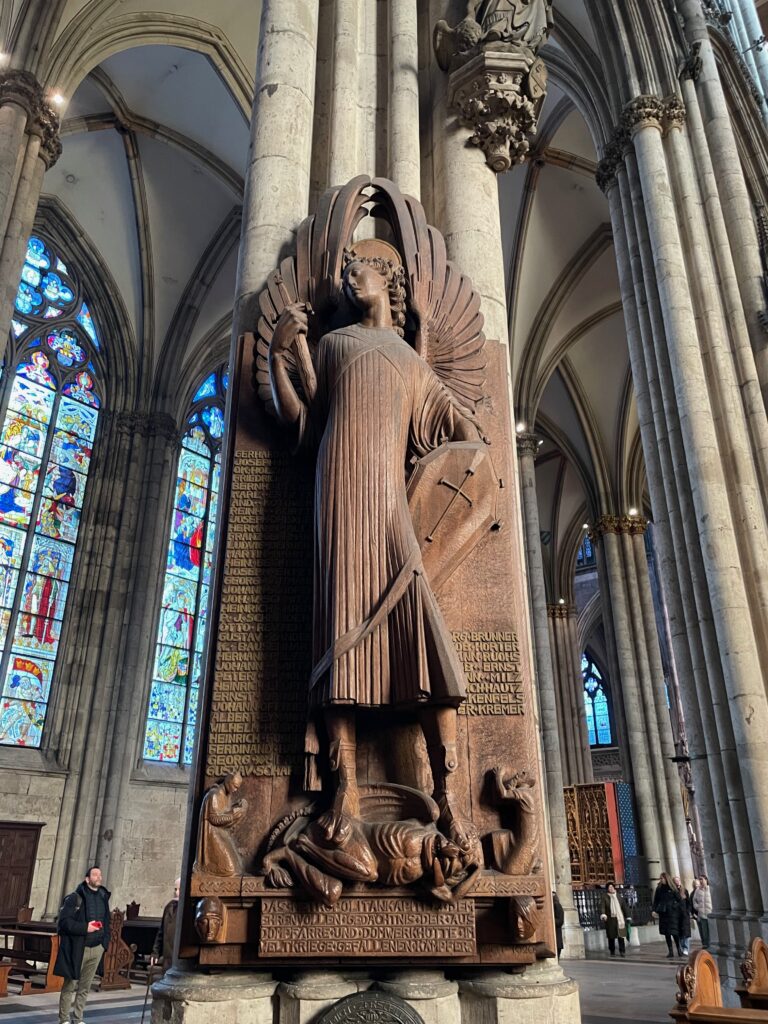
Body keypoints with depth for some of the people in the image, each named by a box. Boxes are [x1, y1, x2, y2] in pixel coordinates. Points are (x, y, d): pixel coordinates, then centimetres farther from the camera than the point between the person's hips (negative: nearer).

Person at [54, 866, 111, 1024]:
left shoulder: (103, 898, 9)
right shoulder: (75, 898, -8)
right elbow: (64, 921, -14)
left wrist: (105, 943, 4)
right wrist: (85, 928, -20)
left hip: (96, 949, 5)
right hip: (77, 948, -5)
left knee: (85, 987, 12)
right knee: (70, 985, 2)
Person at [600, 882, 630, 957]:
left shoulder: (620, 898, 13)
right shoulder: (605, 898, 3)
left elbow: (625, 907, 14)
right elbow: (602, 907, -9)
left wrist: (628, 917, 8)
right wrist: (603, 915, -26)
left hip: (619, 919, 2)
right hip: (610, 920, -1)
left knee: (621, 935, -5)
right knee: (611, 936, 1)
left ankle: (622, 951, 2)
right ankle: (612, 952, 12)